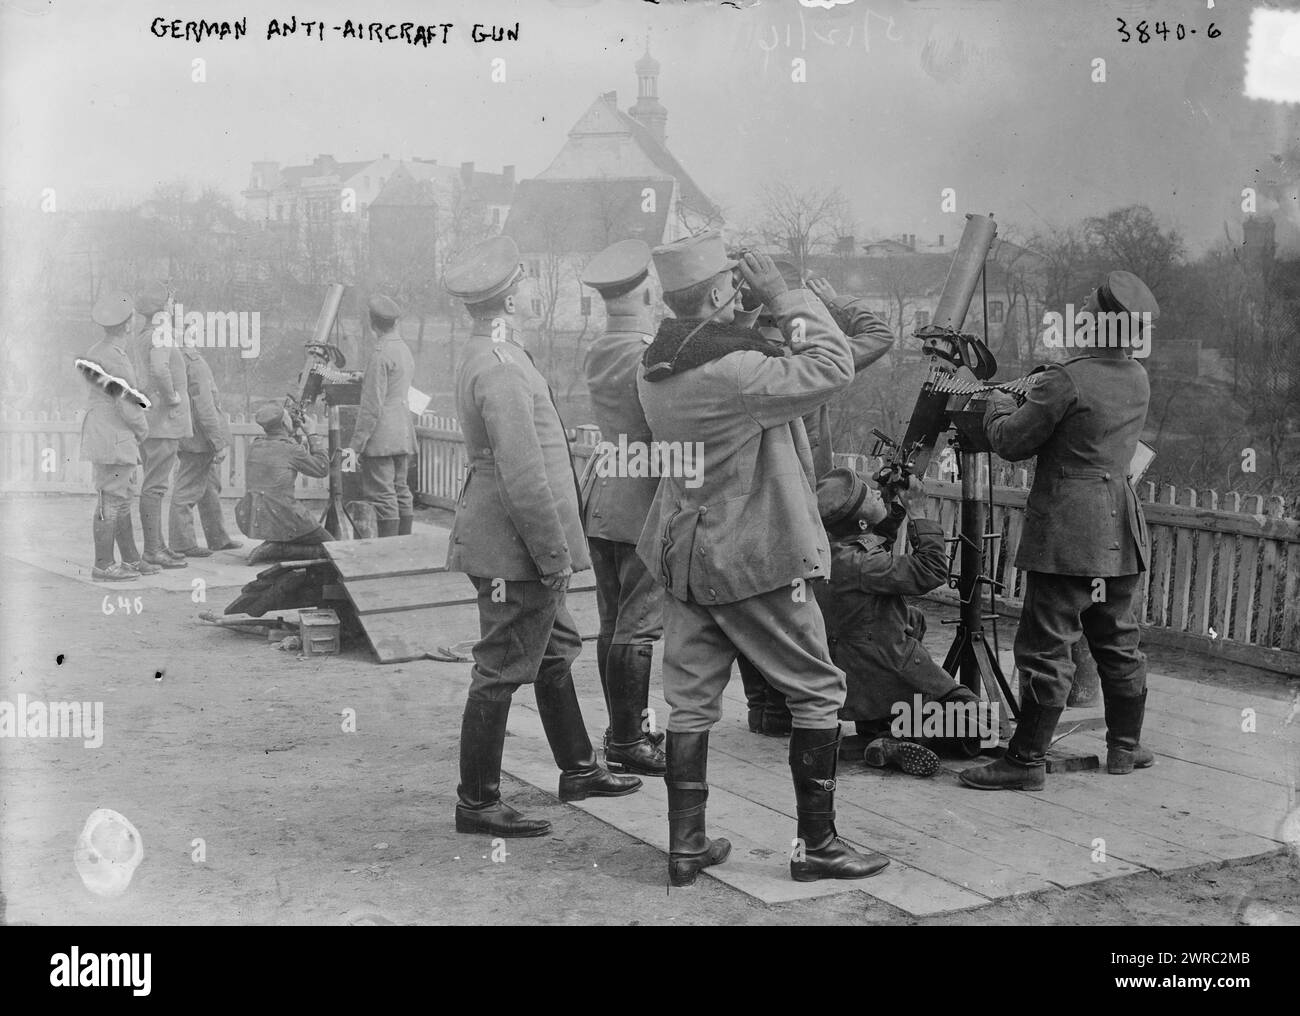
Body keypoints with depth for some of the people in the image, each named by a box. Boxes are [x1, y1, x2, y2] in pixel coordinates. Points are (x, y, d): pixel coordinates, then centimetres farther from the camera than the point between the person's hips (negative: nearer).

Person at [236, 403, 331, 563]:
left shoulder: (254, 446, 7)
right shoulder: (292, 450, -11)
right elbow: (322, 469, 2)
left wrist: (297, 436, 20)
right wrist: (313, 435, 8)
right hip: (281, 521, -8)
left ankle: (271, 545, 12)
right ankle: (275, 550, -8)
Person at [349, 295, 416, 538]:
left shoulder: (380, 353, -15)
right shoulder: (405, 350, 12)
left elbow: (372, 405, -17)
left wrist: (356, 443, -14)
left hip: (381, 436, -9)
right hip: (403, 434, 9)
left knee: (382, 497, -6)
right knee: (400, 493, 12)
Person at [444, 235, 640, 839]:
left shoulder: (486, 356, 12)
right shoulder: (500, 369, -21)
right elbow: (523, 476, -25)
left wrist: (552, 552, 20)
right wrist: (553, 555, -19)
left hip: (517, 548, 11)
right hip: (515, 550, -11)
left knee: (556, 652, 21)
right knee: (501, 674, -1)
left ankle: (578, 770, 35)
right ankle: (477, 804, 9)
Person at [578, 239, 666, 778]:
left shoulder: (596, 353, 9)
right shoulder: (651, 357, -16)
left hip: (599, 496, 9)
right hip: (643, 502, -9)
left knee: (613, 624, 15)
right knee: (638, 628, -2)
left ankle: (624, 729, 25)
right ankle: (628, 743, 3)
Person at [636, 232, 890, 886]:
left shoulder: (655, 370, 3)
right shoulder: (732, 371, -24)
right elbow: (832, 367, -21)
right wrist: (784, 297, -13)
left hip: (685, 555, 8)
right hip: (755, 561, -8)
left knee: (691, 701, 11)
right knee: (817, 691, 7)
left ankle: (685, 846, 17)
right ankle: (815, 845, 12)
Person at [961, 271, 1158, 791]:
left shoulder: (1066, 381, -16)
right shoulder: (1139, 379, 7)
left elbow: (1011, 442, -10)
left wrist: (999, 405, 9)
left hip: (1067, 534, -8)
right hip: (1121, 532, 8)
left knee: (1047, 648, -4)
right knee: (1119, 643, 17)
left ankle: (1027, 761, 0)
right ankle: (1126, 746, 27)